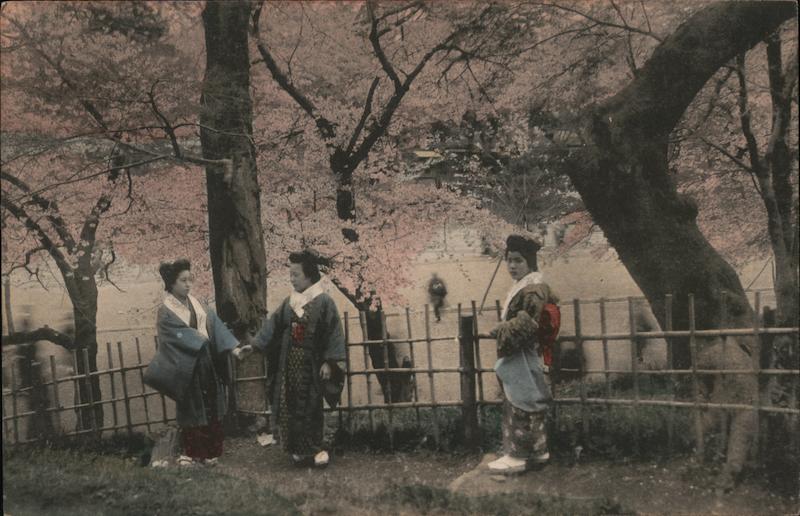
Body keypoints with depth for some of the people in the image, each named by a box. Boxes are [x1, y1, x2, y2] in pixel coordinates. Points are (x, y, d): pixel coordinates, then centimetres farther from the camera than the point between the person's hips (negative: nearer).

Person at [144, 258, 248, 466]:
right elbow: (181, 336, -17)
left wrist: (232, 348, -10)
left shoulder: (195, 303, 7)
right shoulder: (166, 312, -9)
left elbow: (214, 323, -1)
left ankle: (210, 451, 20)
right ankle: (193, 453, 18)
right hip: (188, 368, -5)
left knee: (212, 409, 8)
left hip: (208, 365, 5)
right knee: (192, 411, 4)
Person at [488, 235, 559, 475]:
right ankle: (537, 451, 24)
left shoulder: (532, 290, -18)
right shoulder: (525, 286, 14)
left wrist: (504, 331, -17)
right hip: (518, 358, 11)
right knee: (530, 403, 15)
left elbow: (529, 324, -26)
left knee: (520, 405, -4)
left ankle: (518, 455, 2)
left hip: (523, 359, -11)